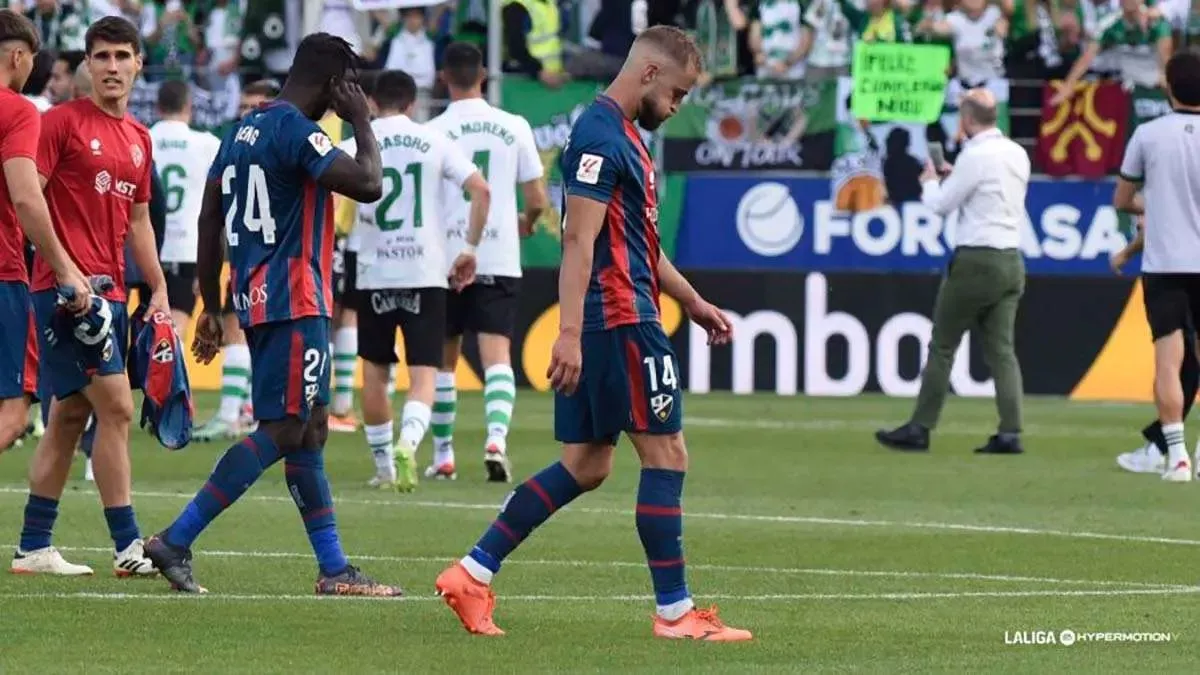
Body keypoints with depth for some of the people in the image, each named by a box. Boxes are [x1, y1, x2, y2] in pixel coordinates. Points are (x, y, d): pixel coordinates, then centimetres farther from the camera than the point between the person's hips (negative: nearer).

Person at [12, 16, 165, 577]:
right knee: (115, 407, -12)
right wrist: (65, 271, -20)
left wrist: (159, 288, 15)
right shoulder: (62, 122, -6)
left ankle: (33, 548, 15)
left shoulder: (139, 139, 16)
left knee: (69, 417, 10)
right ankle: (128, 547, -11)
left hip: (110, 293, 8)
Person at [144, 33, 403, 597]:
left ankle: (334, 570, 13)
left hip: (257, 299, 10)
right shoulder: (296, 131, -14)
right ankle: (176, 540, -11)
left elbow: (209, 222, 18)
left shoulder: (243, 131, 15)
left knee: (311, 430, 12)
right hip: (293, 303, -10)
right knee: (281, 432, -8)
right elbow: (368, 185, -21)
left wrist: (212, 307, 23)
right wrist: (362, 121, -5)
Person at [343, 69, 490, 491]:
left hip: (375, 274, 1)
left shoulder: (356, 146, 2)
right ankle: (407, 441, -29)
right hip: (426, 273, 0)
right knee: (423, 373, -1)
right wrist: (470, 247, 3)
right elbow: (480, 190, -5)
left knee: (374, 371, 16)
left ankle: (384, 467, 22)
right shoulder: (434, 142, 3)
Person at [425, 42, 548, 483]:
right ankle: (496, 438, -28)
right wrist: (527, 223, 27)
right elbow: (537, 200, 5)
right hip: (500, 260, 0)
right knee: (497, 355, -5)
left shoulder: (434, 132, -4)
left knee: (444, 359, 13)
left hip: (446, 259, 0)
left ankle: (443, 456, 18)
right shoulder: (514, 128, 1)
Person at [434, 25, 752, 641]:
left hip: (616, 320, 10)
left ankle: (472, 574, 9)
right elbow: (580, 240, -21)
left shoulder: (625, 137, 19)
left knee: (584, 466, 10)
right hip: (618, 319, -10)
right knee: (666, 454, -5)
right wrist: (570, 333, -26)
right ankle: (674, 612, -1)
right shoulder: (600, 136, -14)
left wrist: (693, 302, 30)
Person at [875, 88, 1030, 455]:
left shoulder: (975, 156, -13)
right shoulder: (1018, 154, 9)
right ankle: (1010, 432, -6)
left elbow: (941, 205, -5)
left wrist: (930, 181, 14)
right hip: (1012, 260, 7)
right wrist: (958, 177, 25)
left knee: (942, 346, 1)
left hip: (976, 261, -7)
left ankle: (920, 429, 3)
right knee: (1001, 349, 4)